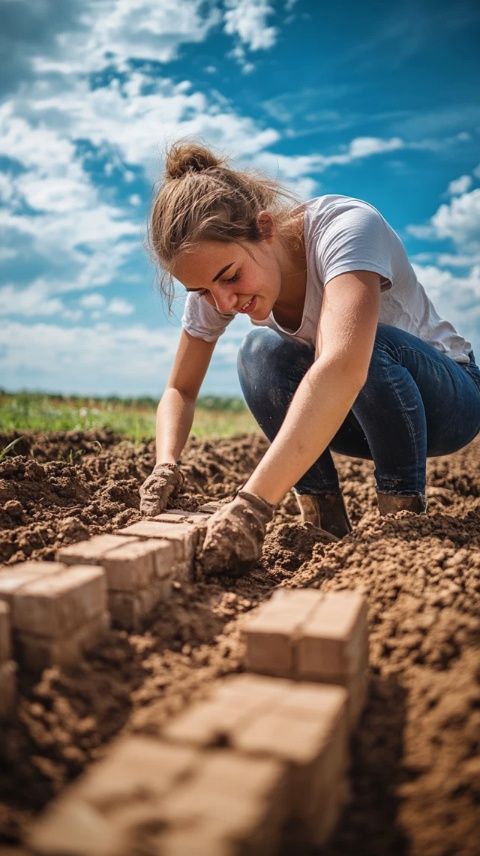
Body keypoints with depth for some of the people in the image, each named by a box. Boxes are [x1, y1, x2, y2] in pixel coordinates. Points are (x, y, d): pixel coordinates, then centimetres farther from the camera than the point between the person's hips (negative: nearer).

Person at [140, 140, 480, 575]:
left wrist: (253, 502, -55)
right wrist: (166, 465, -29)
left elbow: (343, 365, -49)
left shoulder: (346, 226, -31)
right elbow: (180, 391, -8)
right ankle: (324, 517, -13)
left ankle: (405, 513, -16)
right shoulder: (217, 273, -13)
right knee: (260, 352, -24)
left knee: (370, 344, -36)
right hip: (349, 417, 4)